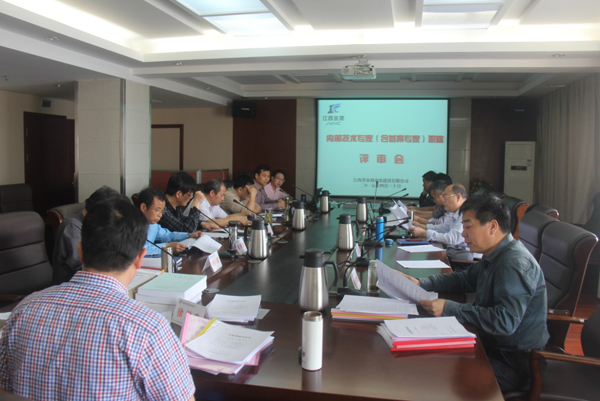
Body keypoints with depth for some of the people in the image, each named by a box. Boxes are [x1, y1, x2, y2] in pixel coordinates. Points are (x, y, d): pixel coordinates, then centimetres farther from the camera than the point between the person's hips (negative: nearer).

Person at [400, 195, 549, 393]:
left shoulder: (515, 263, -25)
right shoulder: (494, 256, 7)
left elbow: (505, 321, -33)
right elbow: (465, 279, 19)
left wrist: (449, 309, -30)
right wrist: (421, 283, 5)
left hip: (514, 363, -9)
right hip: (492, 345, 9)